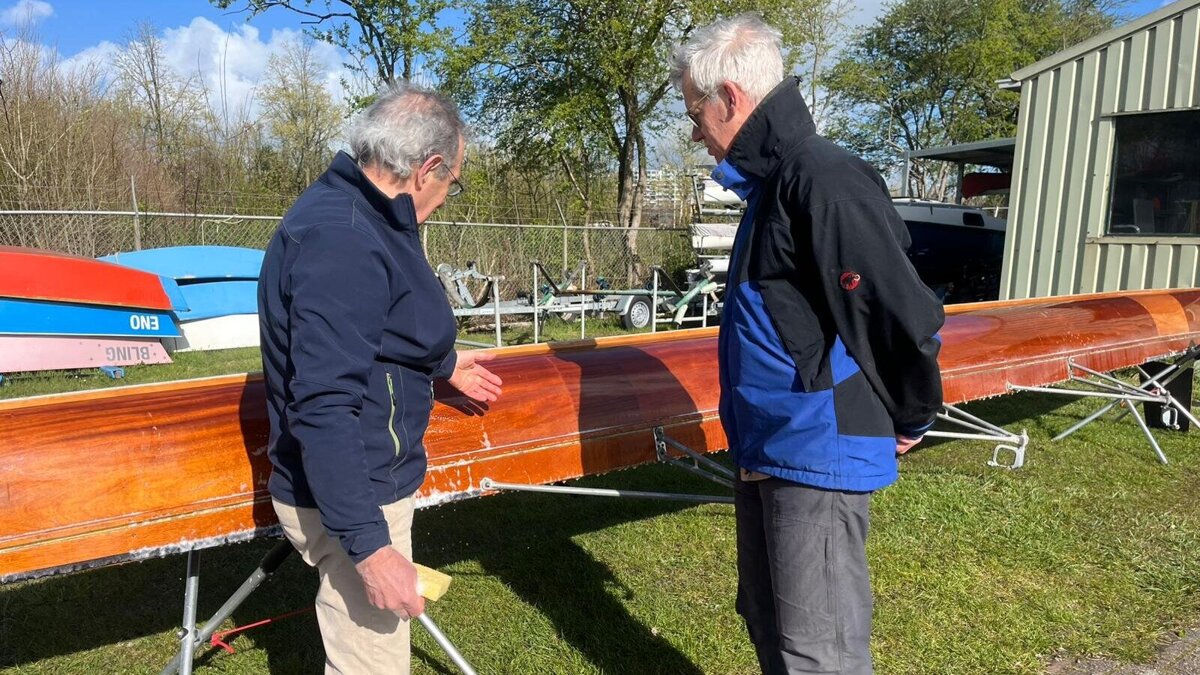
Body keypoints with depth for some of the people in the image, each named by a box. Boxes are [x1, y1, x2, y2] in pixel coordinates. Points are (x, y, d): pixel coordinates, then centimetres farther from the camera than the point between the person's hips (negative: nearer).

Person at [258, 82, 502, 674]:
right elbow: (325, 407, -31)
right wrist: (369, 545, -29)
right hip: (350, 502, -10)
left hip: (361, 484, 10)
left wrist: (444, 364, 32)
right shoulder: (341, 239, -26)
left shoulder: (348, 211, 7)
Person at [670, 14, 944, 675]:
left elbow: (907, 319, -21)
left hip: (817, 454, -10)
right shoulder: (775, 182, 12)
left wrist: (909, 421, -5)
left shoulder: (823, 181, -20)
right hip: (766, 450, 10)